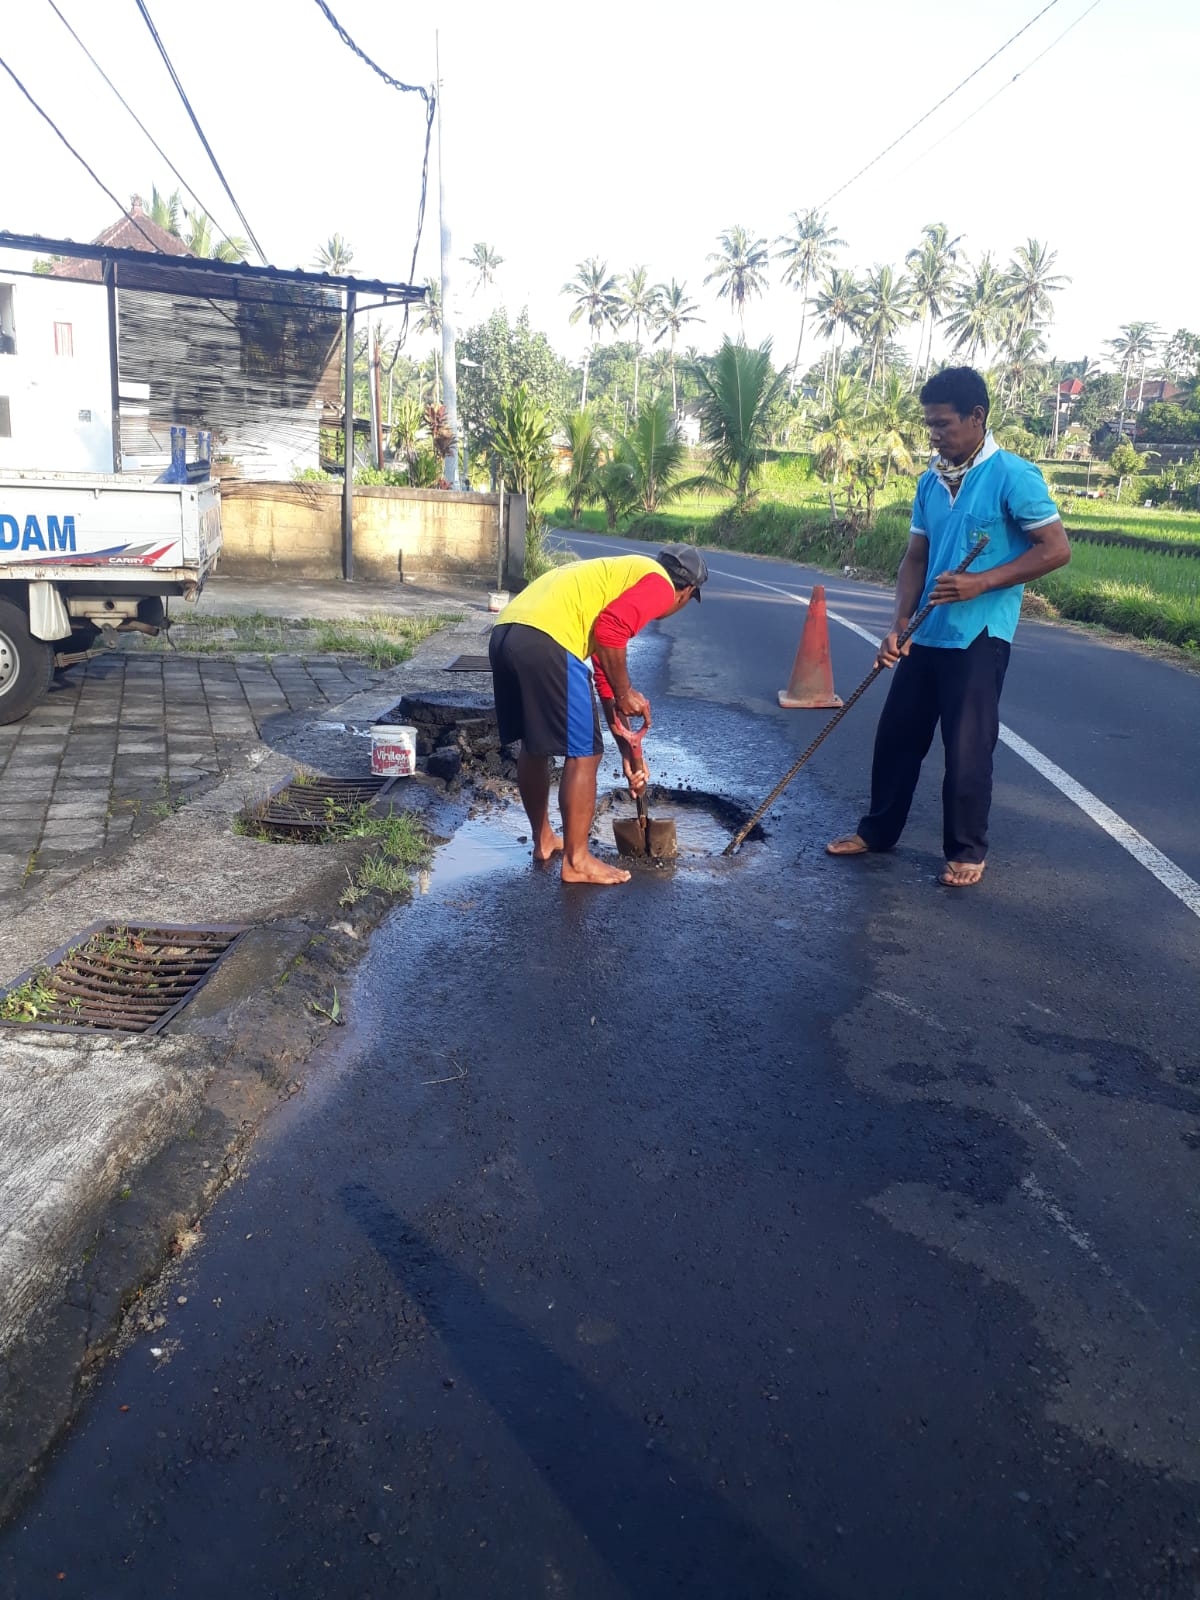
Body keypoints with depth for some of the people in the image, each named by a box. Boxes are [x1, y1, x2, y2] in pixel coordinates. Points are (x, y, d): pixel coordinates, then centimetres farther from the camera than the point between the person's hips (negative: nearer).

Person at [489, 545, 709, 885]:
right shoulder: (660, 584, 7)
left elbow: (605, 675, 34)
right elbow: (609, 630, -13)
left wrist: (627, 752, 35)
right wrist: (626, 693, 0)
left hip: (505, 633, 9)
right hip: (545, 641, -9)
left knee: (534, 746, 23)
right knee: (584, 754, 3)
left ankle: (544, 840, 37)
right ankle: (577, 860, 12)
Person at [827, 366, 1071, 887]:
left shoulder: (1013, 476, -11)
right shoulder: (930, 482, 9)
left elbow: (1056, 549, -11)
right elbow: (915, 558, 12)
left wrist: (982, 581, -20)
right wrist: (899, 626, 0)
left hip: (979, 637, -6)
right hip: (926, 635, 7)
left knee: (966, 750, 0)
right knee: (897, 734, 12)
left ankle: (967, 851, 16)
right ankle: (877, 829, 28)